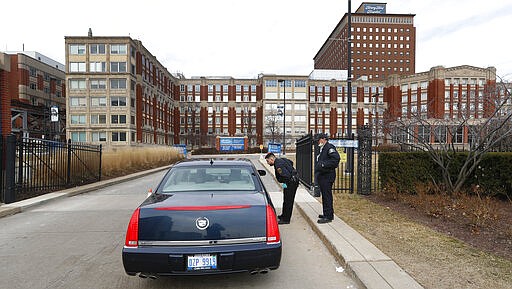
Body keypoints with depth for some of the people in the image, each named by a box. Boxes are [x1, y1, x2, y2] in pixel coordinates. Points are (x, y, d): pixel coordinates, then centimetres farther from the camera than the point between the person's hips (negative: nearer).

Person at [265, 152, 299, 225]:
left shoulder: (278, 164, -19)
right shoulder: (281, 159, 12)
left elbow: (286, 175, -27)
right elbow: (291, 162, 28)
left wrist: (285, 183, -13)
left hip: (290, 182, -11)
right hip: (295, 180, 11)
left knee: (287, 201, -3)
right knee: (288, 200, 20)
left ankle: (286, 219, 4)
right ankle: (284, 215, 33)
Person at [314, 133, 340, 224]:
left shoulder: (330, 147, -11)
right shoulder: (322, 149, 20)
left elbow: (336, 159, -24)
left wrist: (323, 164, -26)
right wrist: (318, 167, 12)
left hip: (327, 176, -10)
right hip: (322, 176, 10)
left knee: (327, 196, -6)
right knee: (325, 196, 16)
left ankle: (328, 216, -1)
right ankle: (327, 214, 26)